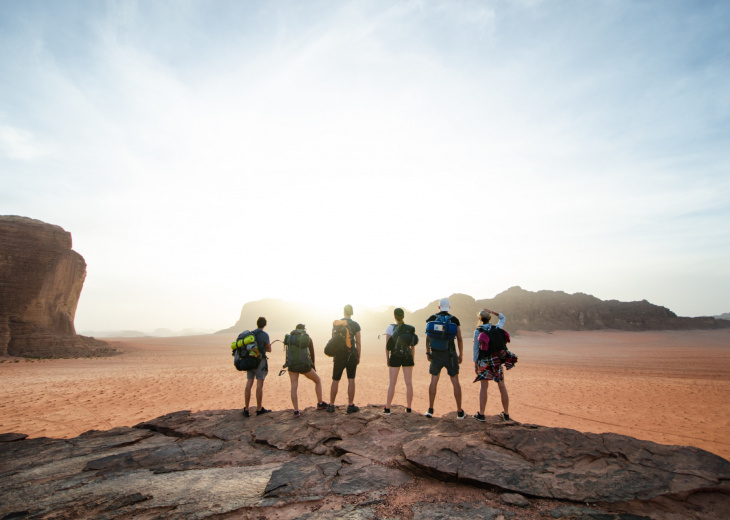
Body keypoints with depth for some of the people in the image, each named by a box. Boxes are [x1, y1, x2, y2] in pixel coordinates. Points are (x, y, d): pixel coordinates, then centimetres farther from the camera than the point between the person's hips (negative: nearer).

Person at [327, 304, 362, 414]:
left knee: (335, 380, 10)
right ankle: (350, 406, 7)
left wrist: (333, 354, 14)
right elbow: (358, 343, -3)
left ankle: (331, 405, 14)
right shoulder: (355, 325, -3)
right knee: (351, 380, 6)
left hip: (339, 354, 1)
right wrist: (358, 357, 6)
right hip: (351, 353, -1)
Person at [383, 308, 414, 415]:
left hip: (395, 357, -1)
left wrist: (387, 358, 2)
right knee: (409, 383, 7)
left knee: (392, 383, 3)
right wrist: (413, 359, 13)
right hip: (407, 356, 2)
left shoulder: (390, 328, -5)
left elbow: (387, 345, -6)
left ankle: (387, 409, 3)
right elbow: (413, 345, 4)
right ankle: (409, 408, 10)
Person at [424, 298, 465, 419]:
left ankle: (430, 409, 8)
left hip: (436, 354, 1)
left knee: (434, 380, 9)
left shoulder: (432, 319, 1)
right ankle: (460, 412, 10)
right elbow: (459, 339, -3)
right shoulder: (454, 320, -2)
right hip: (450, 355, -1)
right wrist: (461, 355, 6)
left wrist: (428, 352, 9)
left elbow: (428, 337, 0)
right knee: (455, 381, 7)